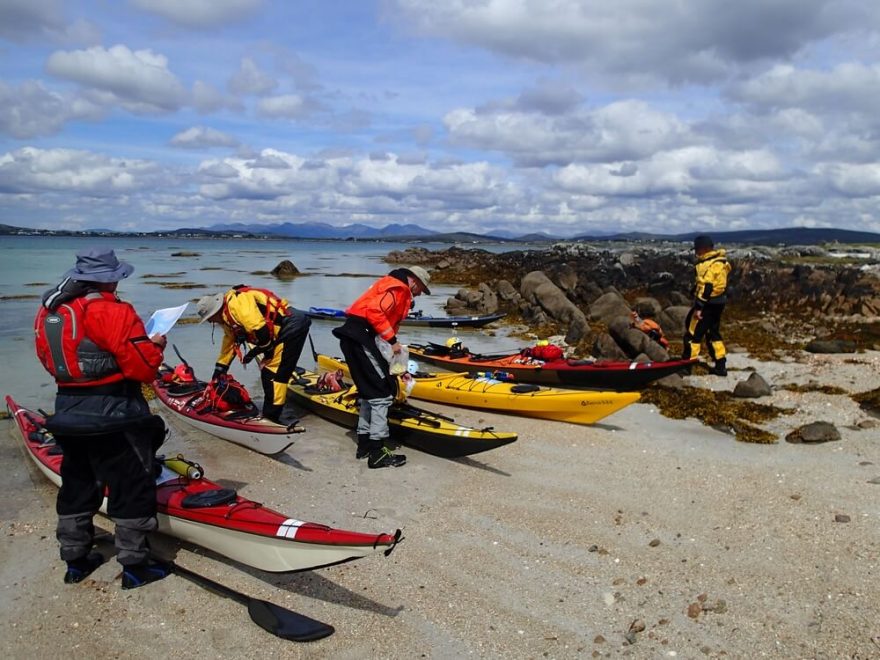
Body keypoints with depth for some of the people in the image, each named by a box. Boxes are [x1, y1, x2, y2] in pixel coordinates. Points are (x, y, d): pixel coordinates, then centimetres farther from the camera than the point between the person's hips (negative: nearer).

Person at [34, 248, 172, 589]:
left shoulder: (48, 310, 5)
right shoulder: (112, 312, -19)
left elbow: (50, 360, 14)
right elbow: (144, 367, -21)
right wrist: (155, 345, -3)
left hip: (67, 410, 8)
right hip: (113, 415, -8)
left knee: (77, 484, 20)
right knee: (132, 487, 4)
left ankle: (75, 560, 33)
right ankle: (135, 566, 13)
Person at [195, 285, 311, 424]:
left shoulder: (236, 303, -18)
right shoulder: (227, 318, 16)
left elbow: (261, 330, -26)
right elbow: (229, 343, 28)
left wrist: (253, 352, -8)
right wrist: (219, 369, 33)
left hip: (293, 325, -10)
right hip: (285, 329, 10)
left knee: (273, 372, -10)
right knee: (268, 371, 12)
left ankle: (270, 417, -4)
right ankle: (270, 413, 19)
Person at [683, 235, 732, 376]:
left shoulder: (708, 264, -19)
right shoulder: (720, 261, 12)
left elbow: (706, 287, -24)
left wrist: (698, 307, -22)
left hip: (708, 303, -10)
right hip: (718, 302, 10)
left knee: (693, 333, -2)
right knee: (713, 333, 17)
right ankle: (720, 366, 19)